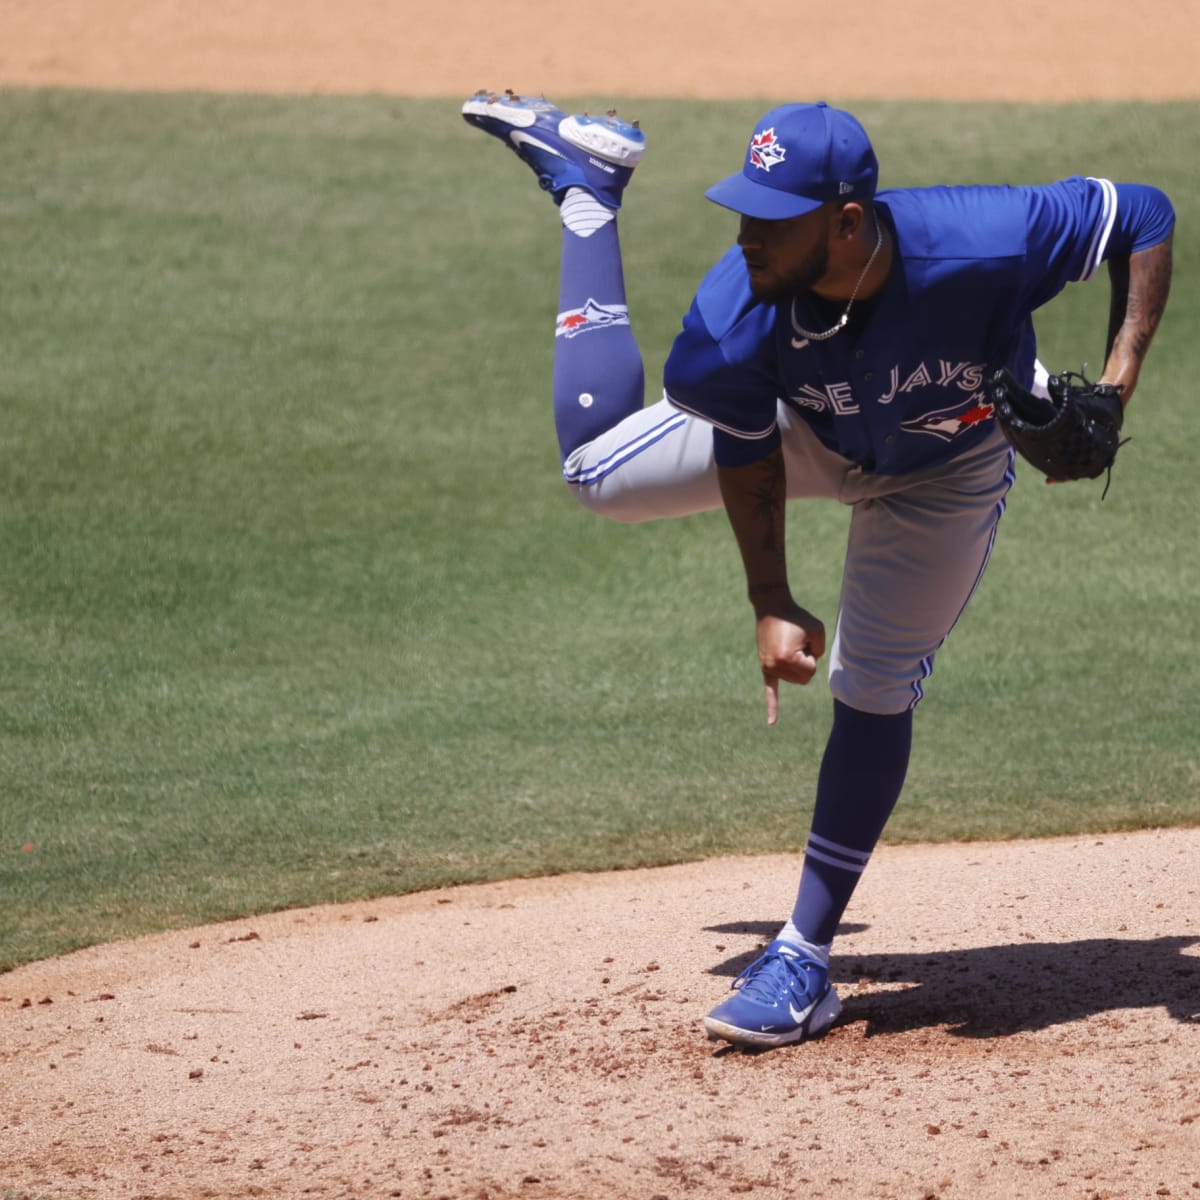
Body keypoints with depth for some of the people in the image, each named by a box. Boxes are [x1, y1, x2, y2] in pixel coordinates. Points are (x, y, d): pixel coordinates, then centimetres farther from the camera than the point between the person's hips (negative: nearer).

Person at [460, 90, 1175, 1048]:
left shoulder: (980, 246, -43)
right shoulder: (739, 308, -36)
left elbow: (1146, 215, -28)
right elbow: (747, 456, -17)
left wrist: (1118, 382, -35)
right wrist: (773, 607, -17)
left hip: (948, 471, -1)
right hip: (810, 437, 1)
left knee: (874, 691, -4)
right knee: (600, 471, -4)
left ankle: (804, 962, 8)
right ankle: (590, 188, 18)